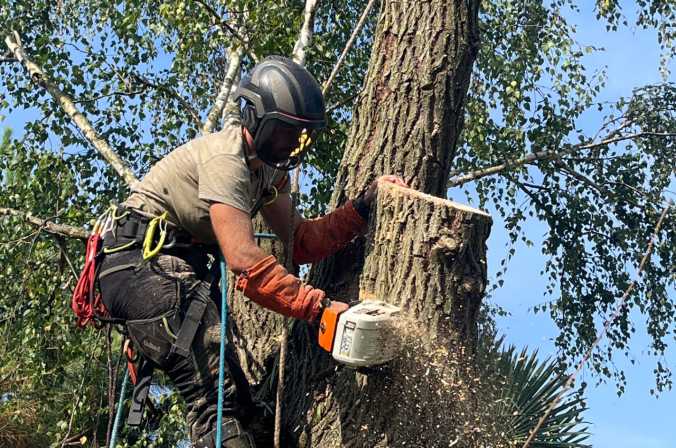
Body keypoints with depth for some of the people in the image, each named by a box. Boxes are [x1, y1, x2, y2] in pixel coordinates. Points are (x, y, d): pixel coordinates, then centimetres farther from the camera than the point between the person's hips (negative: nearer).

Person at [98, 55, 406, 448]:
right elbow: (244, 259, -29)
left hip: (183, 267, 10)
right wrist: (319, 305, -30)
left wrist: (365, 206, 1)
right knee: (220, 400, -20)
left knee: (237, 401, 10)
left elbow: (300, 242, 8)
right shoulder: (227, 158, -19)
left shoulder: (268, 167, 12)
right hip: (147, 264, -10)